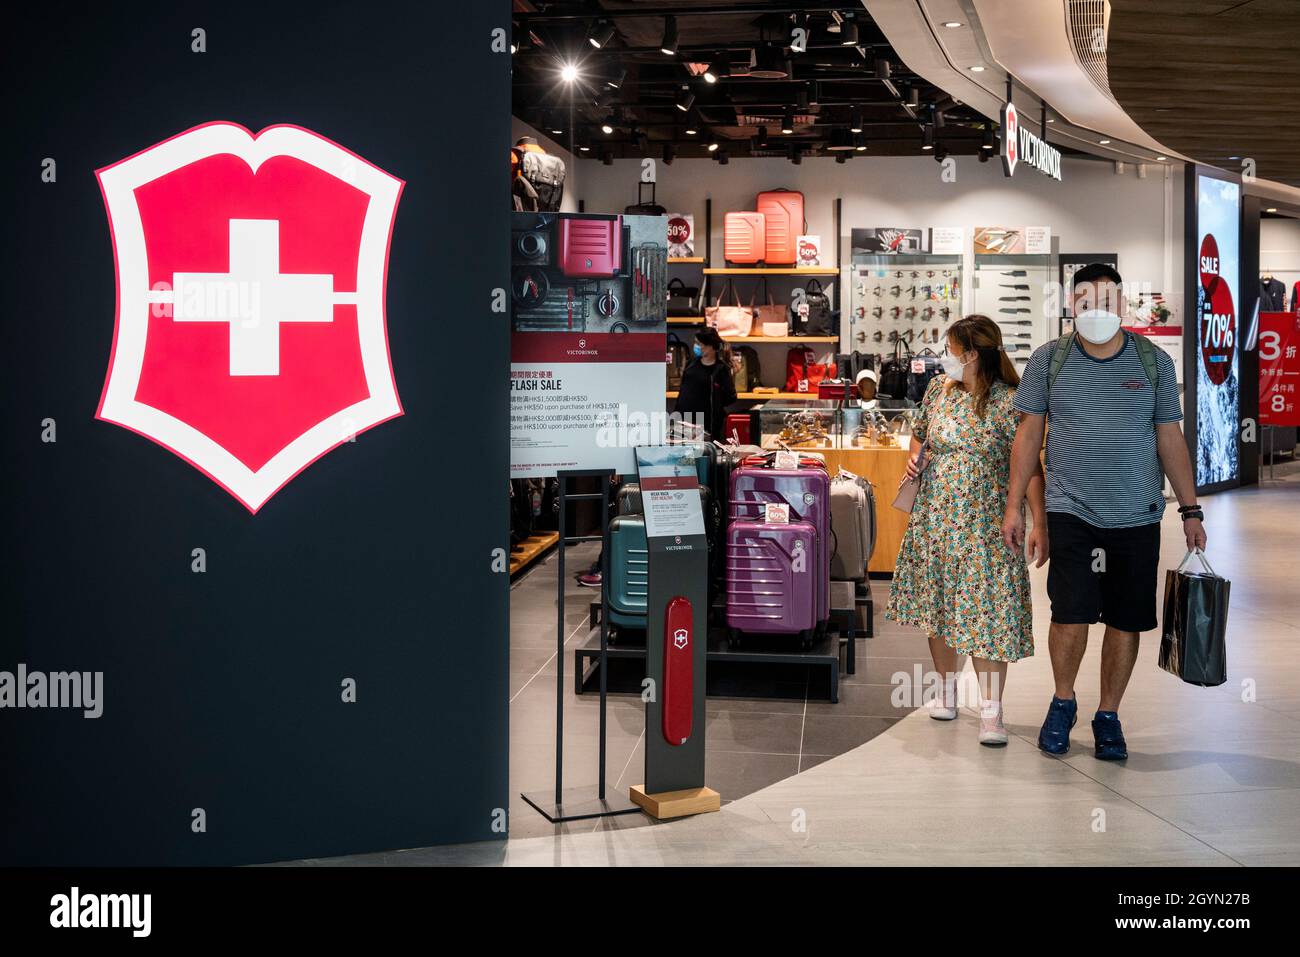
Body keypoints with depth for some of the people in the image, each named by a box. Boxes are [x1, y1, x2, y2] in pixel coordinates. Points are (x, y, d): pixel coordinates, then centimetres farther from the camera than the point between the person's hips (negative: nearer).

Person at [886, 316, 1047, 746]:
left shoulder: (1008, 402, -12)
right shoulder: (938, 388, 5)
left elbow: (1029, 467, -13)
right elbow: (919, 433, 23)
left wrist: (1039, 524, -18)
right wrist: (915, 455, 0)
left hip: (985, 523, -5)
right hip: (935, 515, 6)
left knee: (986, 610, -6)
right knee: (938, 604, 13)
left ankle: (991, 710, -1)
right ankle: (947, 690, 29)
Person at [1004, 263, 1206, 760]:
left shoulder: (1154, 362, 4)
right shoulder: (1049, 360, 2)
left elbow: (1170, 438, 9)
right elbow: (1029, 434, 6)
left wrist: (1191, 509, 7)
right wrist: (1014, 505, 3)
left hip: (1138, 515, 2)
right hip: (1071, 511, -1)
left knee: (1126, 620, 6)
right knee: (1071, 614, -9)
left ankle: (1108, 715, 23)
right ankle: (1063, 702, 17)